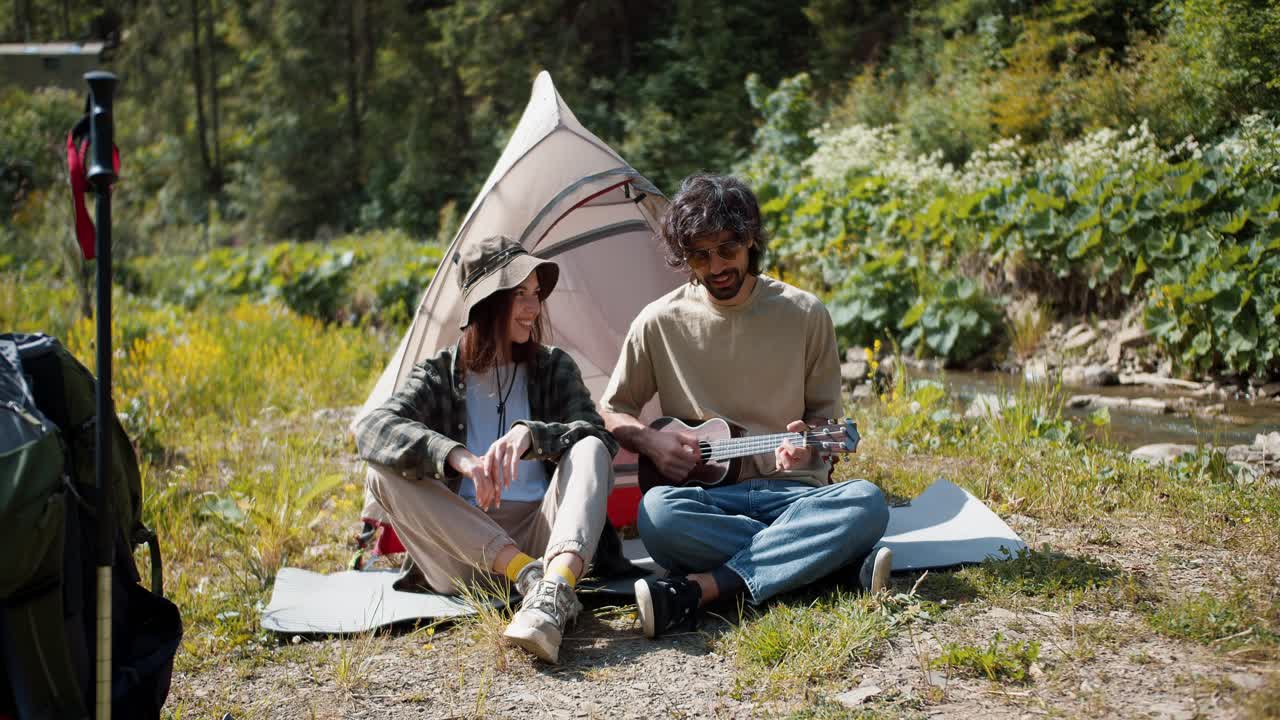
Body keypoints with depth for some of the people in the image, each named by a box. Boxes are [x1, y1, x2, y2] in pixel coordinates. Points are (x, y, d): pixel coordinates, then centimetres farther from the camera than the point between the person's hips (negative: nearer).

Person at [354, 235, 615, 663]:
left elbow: (598, 436, -4)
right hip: (468, 555, 0)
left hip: (541, 533, 0)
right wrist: (459, 457, -32)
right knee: (383, 473, -23)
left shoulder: (553, 367, 12)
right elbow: (371, 430, -13)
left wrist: (530, 432, -25)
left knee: (590, 450, -25)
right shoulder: (440, 374, 7)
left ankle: (553, 592, -55)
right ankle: (530, 576, -36)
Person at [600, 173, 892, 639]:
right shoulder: (660, 323, 3)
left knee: (866, 504, -32)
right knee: (657, 513, -37)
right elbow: (611, 413, 14)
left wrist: (808, 445, -13)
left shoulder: (804, 315, 4)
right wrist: (652, 442, -7)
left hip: (792, 490, 1)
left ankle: (698, 589, -35)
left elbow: (824, 414, 11)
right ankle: (841, 563, -30)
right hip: (706, 493, -1)